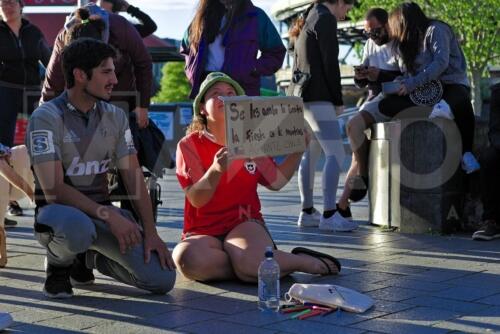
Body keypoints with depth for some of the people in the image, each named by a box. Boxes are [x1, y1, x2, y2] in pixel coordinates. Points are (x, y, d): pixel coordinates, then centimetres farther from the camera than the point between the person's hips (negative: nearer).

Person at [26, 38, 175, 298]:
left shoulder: (115, 117, 5)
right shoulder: (46, 118, -12)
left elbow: (134, 178, 3)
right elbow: (53, 189, -19)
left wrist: (150, 232, -7)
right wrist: (108, 215, -28)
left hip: (102, 210, 5)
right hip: (59, 211, -5)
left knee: (162, 278, -12)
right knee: (76, 227, -43)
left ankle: (90, 258, 16)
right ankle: (58, 264, -5)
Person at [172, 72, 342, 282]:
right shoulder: (189, 145, -2)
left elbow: (276, 181, 18)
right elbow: (196, 199, -12)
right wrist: (215, 170, -31)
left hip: (245, 224, 1)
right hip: (203, 232, 0)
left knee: (250, 263, -37)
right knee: (187, 258, -38)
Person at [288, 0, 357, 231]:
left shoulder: (308, 19, 21)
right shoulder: (325, 19, -8)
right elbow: (330, 63, -13)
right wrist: (338, 100, -6)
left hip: (299, 94, 10)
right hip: (317, 97, -10)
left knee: (310, 154, 12)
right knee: (335, 154, -12)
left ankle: (307, 212, 14)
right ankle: (329, 215, -16)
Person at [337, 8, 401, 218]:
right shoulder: (370, 44, 17)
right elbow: (361, 83, 17)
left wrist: (381, 74, -24)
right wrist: (360, 76, -6)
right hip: (374, 98, 7)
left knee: (354, 125, -25)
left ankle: (361, 178, -11)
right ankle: (344, 203, -11)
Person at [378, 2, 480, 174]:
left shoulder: (435, 29, -4)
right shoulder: (409, 41, 20)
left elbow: (441, 62, -19)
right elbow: (408, 74, 12)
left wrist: (412, 84, -24)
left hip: (452, 84, -7)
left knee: (461, 102, -43)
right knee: (386, 105, -16)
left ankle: (467, 153, -32)